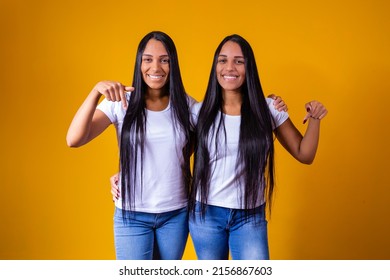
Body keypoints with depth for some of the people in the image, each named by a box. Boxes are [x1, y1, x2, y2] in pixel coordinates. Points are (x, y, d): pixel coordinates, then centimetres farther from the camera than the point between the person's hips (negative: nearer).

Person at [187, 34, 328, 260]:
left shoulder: (268, 109, -5)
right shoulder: (201, 112, -5)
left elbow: (304, 155, 1)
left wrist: (314, 120, -13)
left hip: (250, 217, 0)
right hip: (205, 213, 1)